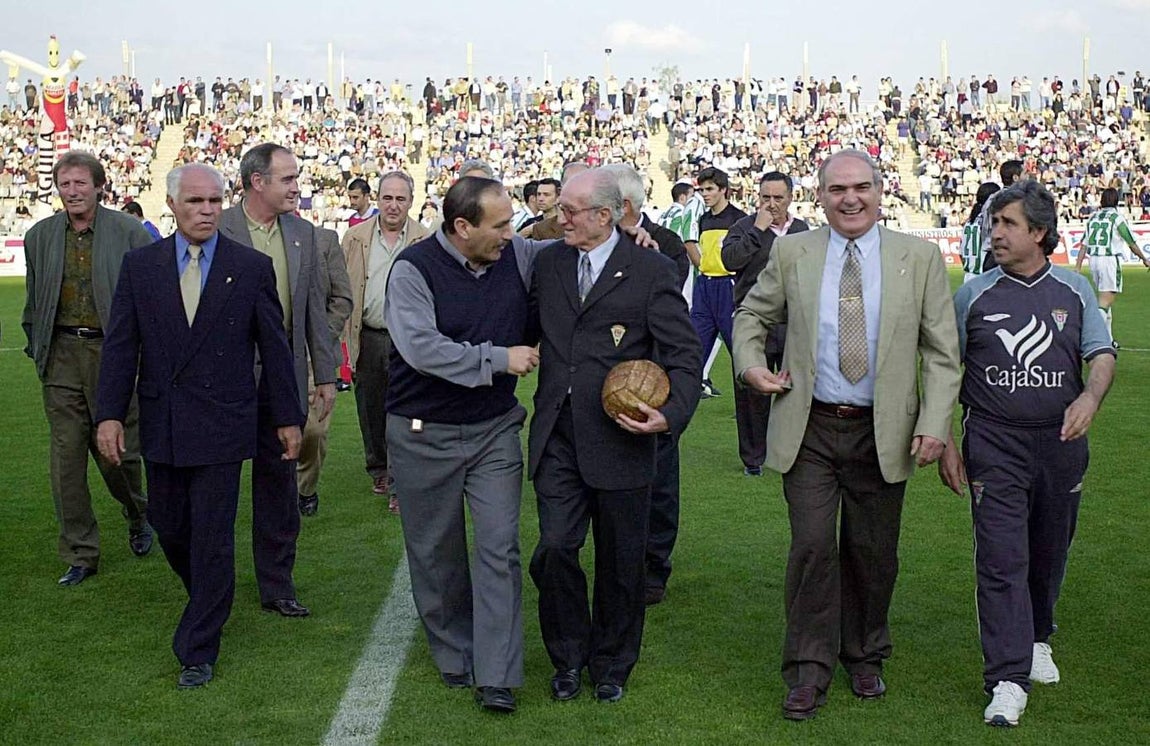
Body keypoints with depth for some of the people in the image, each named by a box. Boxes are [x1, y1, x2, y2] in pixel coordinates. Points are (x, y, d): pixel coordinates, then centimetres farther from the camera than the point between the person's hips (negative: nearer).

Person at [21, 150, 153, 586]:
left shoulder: (130, 232, -3)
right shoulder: (39, 236, 9)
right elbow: (33, 302, 17)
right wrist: (36, 349, 12)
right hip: (61, 355, 3)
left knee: (117, 451, 1)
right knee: (66, 457, 3)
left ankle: (138, 515, 34)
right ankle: (80, 555, 14)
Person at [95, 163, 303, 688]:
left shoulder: (251, 267, -2)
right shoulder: (140, 266, 3)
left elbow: (273, 347, 2)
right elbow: (120, 346, 2)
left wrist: (287, 417, 3)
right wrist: (110, 414, -6)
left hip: (221, 426, -3)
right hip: (161, 425, 3)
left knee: (212, 539, -1)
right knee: (169, 528, 14)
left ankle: (197, 650, 10)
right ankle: (213, 600, 41)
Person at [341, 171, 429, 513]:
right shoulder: (355, 237, 6)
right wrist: (345, 334, -1)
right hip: (367, 338, 3)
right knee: (370, 408, 14)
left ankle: (400, 484, 2)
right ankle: (378, 469, 32)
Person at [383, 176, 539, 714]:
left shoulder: (515, 257, -1)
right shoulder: (414, 268, -15)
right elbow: (421, 347, -26)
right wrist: (500, 359, -22)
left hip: (495, 428, 3)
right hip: (424, 434, -3)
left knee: (499, 549, -3)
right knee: (437, 553, 11)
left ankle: (495, 676, 1)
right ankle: (453, 655, 30)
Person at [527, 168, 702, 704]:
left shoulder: (651, 270, -5)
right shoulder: (547, 263, 9)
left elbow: (684, 354, -6)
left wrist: (671, 414, -19)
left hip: (619, 439, -3)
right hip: (557, 437, 3)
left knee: (619, 561, 9)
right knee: (554, 549, -2)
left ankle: (612, 664, 29)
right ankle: (569, 658, 21)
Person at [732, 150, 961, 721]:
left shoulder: (919, 257, 1)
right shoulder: (792, 253, 3)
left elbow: (942, 352, 1)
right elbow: (752, 315, 16)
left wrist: (934, 425, -9)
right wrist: (750, 364, -3)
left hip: (882, 432, 0)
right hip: (809, 430, 0)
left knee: (873, 553, 10)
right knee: (813, 546, -5)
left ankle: (864, 658, 31)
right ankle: (809, 671, 8)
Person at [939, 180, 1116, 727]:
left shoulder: (1073, 290, 7)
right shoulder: (973, 295, 3)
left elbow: (1102, 354, 7)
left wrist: (1090, 398, -15)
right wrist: (944, 442, 0)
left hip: (1061, 442, 2)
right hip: (994, 444, -2)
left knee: (1049, 553, 14)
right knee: (1001, 558, -8)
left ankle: (1036, 640, 38)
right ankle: (1008, 680, -6)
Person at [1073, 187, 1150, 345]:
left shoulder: (1093, 217, 11)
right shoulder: (1117, 217, -5)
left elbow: (1083, 244, 7)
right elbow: (1132, 243, 0)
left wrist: (1077, 267, 9)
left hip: (1093, 260, 6)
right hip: (1110, 260, -6)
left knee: (1106, 300, 18)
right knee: (1106, 301, -9)